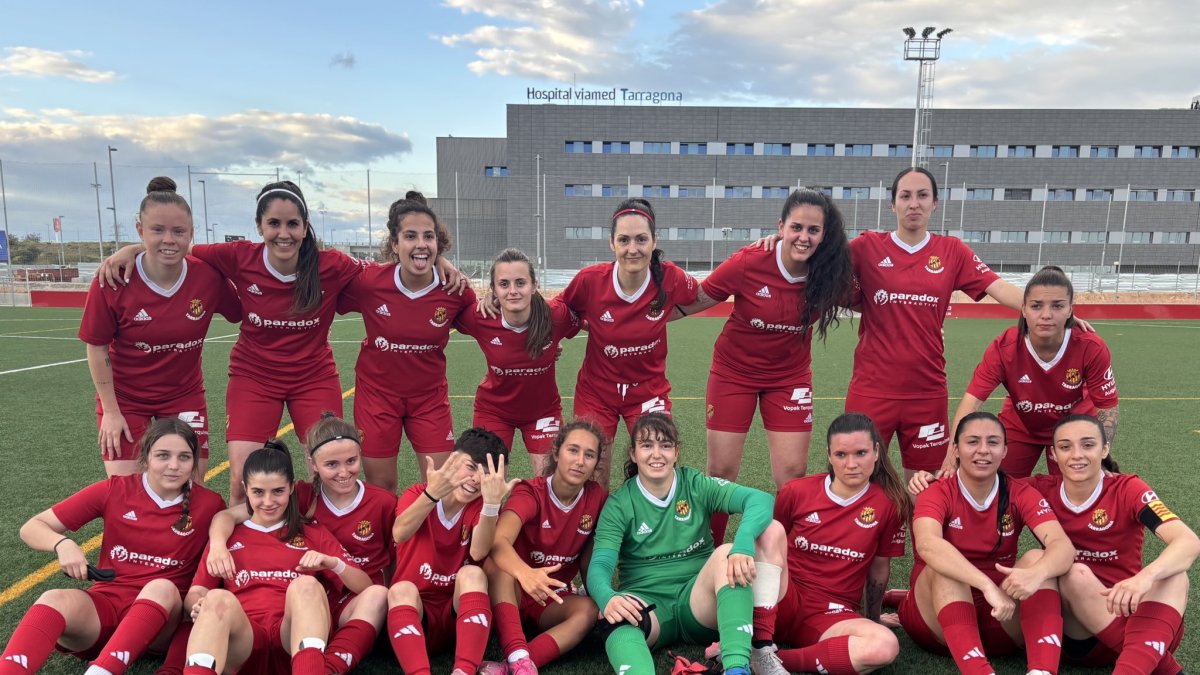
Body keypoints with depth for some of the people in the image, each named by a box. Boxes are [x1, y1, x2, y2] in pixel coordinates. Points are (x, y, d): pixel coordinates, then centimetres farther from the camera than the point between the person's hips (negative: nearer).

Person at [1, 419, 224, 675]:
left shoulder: (209, 504, -3)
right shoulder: (114, 490, -1)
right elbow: (32, 528, 4)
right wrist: (62, 544, -19)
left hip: (161, 616, -1)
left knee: (162, 588, -35)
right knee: (56, 599, -31)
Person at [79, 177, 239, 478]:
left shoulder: (209, 275, -17)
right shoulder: (112, 281, -20)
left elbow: (240, 315, 0)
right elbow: (97, 348, -9)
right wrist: (110, 411, -6)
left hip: (185, 397, 2)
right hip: (125, 401, -1)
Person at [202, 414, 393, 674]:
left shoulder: (384, 503, -3)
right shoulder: (303, 497, -1)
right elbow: (228, 515, -4)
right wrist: (218, 544, -24)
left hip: (361, 603, -2)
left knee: (378, 594, -33)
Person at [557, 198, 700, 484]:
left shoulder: (670, 278, -18)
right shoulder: (590, 279, -20)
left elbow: (704, 297, 3)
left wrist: (661, 315, -4)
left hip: (649, 391, 0)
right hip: (597, 391, 0)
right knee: (594, 477, 7)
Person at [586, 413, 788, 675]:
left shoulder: (696, 485, 1)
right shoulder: (619, 504, 1)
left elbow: (761, 499, -15)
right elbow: (599, 565, -11)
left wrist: (743, 545, -36)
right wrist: (607, 598, -36)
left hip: (698, 602, 1)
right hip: (647, 604, -1)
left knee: (728, 553, -29)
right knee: (617, 614, -35)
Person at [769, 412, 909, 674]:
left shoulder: (890, 503, -5)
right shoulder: (797, 491, -3)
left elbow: (880, 567, 8)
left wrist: (872, 618, 19)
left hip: (832, 614, 1)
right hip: (782, 601, -1)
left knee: (885, 646, -33)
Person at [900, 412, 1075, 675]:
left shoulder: (1021, 494, -3)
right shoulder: (937, 493, -11)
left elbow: (1063, 545, -21)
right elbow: (927, 545, -33)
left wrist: (1036, 573, -44)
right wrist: (988, 585, -47)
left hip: (1000, 620, 2)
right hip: (935, 623, -2)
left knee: (1037, 558, -21)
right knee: (945, 567, -31)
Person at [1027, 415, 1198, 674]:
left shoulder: (1127, 489, -8)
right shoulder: (1041, 490, -2)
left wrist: (1145, 577, -43)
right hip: (1073, 627, 0)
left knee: (1173, 578, -28)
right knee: (1076, 574, -30)